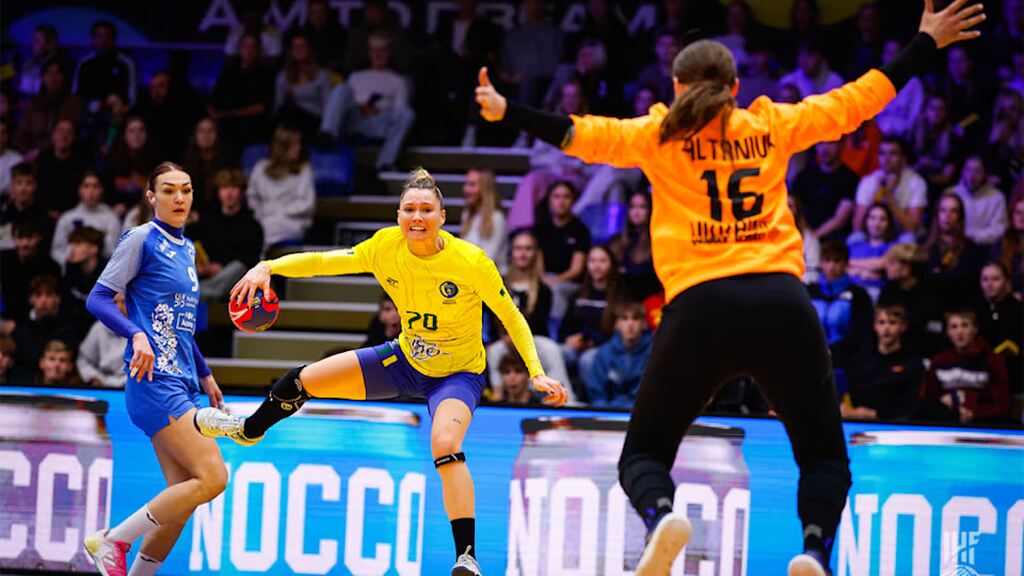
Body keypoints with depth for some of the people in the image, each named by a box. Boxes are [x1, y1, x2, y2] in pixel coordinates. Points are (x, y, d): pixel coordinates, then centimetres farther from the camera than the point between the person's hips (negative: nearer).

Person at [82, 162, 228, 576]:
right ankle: (112, 540, -8)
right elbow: (98, 299, -12)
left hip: (181, 385, 9)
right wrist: (137, 336, -27)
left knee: (183, 500, 4)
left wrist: (204, 375, 32)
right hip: (154, 381, -9)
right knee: (212, 477, -18)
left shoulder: (185, 248, 20)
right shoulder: (142, 239, -5)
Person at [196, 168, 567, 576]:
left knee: (445, 443, -35)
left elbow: (511, 317, -15)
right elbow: (323, 261, -12)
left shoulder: (471, 262, -27)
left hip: (457, 373, -5)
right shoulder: (386, 247, -18)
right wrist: (267, 267, -27)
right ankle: (249, 430, 39)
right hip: (406, 359, 5)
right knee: (303, 381, 4)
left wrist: (537, 373, -21)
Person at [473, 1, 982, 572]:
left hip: (701, 309, -1)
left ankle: (661, 517, -25)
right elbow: (857, 100, 23)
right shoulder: (772, 125, 16)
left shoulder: (661, 136, 11)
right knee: (825, 457, 13)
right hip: (783, 300, 1)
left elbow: (582, 134, 9)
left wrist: (507, 111, 19)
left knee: (644, 455, 13)